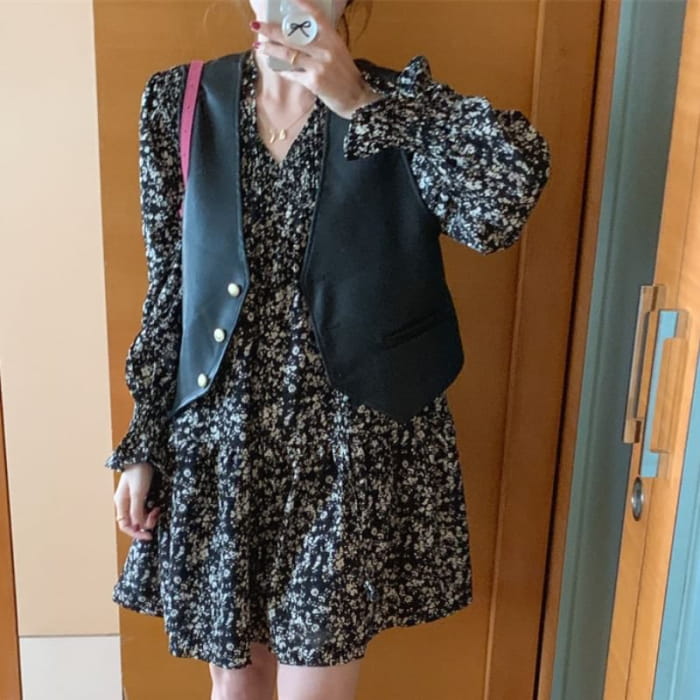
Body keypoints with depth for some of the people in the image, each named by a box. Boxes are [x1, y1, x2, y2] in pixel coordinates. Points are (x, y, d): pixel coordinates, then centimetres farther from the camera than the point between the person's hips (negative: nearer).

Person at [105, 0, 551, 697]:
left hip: (347, 443, -2)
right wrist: (142, 447, 4)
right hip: (218, 441, 2)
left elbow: (502, 200, -24)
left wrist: (361, 103, -23)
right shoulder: (177, 100, 1)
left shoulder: (398, 99, -5)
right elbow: (170, 285, 4)